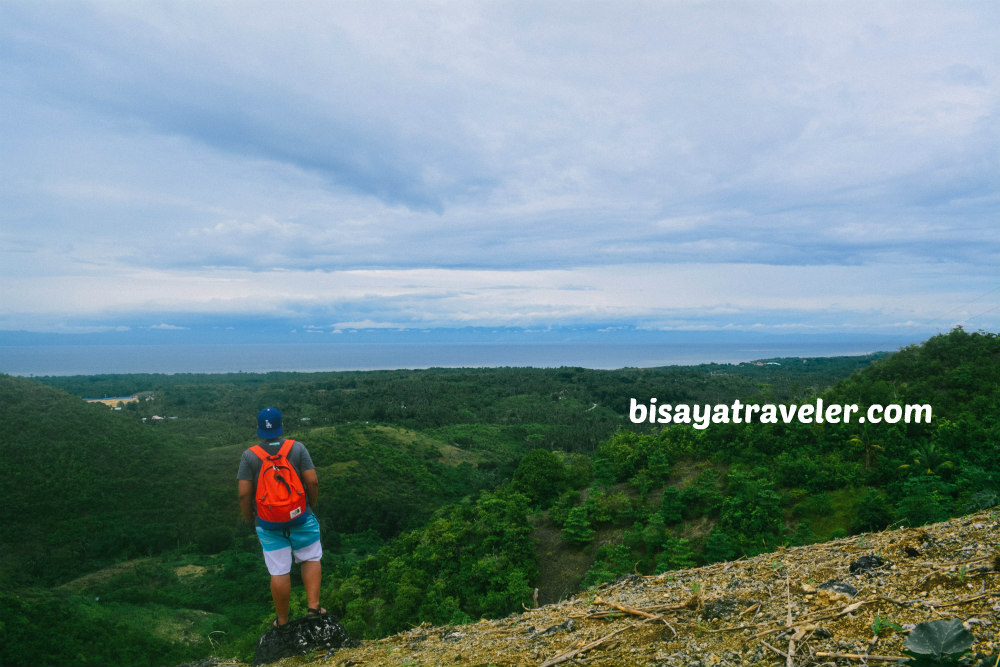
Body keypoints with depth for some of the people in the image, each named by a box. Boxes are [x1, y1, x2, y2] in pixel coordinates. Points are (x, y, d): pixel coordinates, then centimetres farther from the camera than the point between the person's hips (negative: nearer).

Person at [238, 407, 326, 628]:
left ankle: (282, 621, 21)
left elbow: (244, 493, -10)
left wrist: (249, 519, 5)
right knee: (312, 559, 20)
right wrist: (312, 505, 6)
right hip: (300, 517, 0)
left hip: (268, 523, 1)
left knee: (279, 572, 9)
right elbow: (312, 481, -12)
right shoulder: (297, 448, -8)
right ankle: (313, 606, 10)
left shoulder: (249, 455, -7)